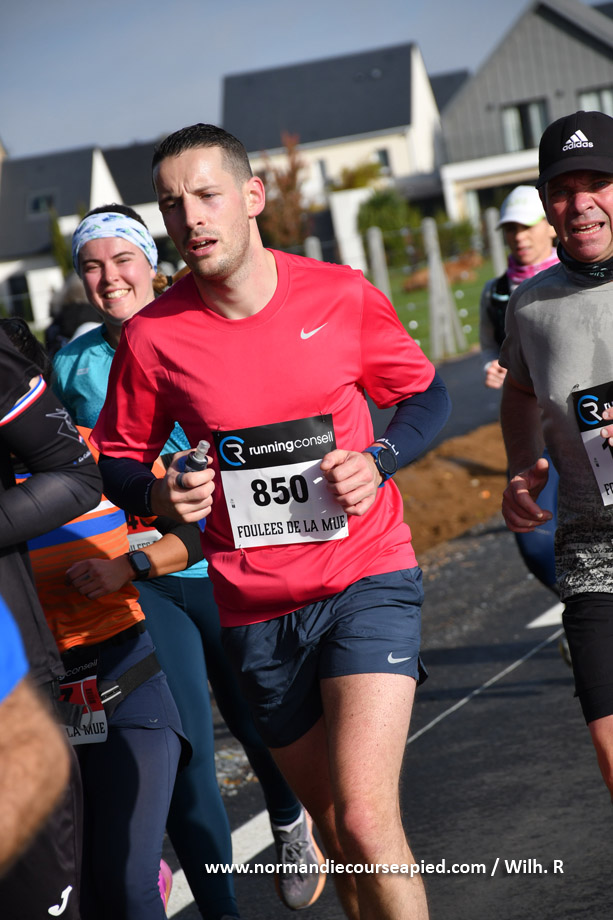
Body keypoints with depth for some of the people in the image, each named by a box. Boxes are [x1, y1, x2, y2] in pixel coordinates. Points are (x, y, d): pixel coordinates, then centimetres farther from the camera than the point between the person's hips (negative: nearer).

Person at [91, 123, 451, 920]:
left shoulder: (342, 295, -6)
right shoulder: (153, 335, -4)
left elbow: (426, 395, 9)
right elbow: (118, 460, 8)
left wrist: (377, 460, -10)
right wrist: (160, 495, -14)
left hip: (366, 578, -2)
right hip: (255, 609, 3)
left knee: (366, 819, -18)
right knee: (335, 830, 14)